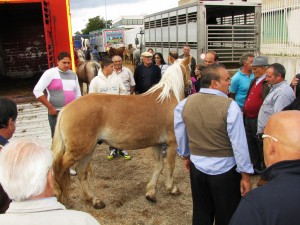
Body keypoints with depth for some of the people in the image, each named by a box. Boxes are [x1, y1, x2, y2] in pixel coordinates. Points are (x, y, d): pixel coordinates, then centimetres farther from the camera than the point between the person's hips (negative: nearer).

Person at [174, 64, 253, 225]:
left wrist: (185, 156, 23)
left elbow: (180, 136, 6)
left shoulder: (184, 104, -5)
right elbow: (239, 144, -19)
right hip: (225, 170, -4)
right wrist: (245, 175, -9)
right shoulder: (230, 106, -21)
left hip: (197, 167, 5)